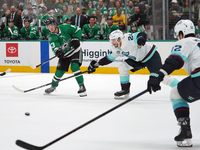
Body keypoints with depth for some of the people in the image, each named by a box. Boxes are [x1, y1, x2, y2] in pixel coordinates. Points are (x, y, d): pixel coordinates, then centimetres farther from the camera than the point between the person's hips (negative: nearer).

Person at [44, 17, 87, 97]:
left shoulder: (64, 27, -15)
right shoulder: (51, 37, -9)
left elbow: (77, 29, -5)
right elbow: (54, 46, -25)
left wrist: (75, 39, -17)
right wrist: (57, 51, -47)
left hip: (75, 51, -3)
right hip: (64, 54, 3)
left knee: (74, 66, -25)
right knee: (59, 71, 4)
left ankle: (82, 87, -19)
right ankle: (53, 86, 34)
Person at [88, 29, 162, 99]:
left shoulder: (127, 38, -27)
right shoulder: (116, 49, -1)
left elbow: (142, 35, -35)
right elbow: (109, 58, 11)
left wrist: (141, 38, -58)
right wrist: (96, 64, 7)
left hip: (151, 54, -8)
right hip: (138, 60, 8)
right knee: (122, 67, -1)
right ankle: (125, 90, 9)